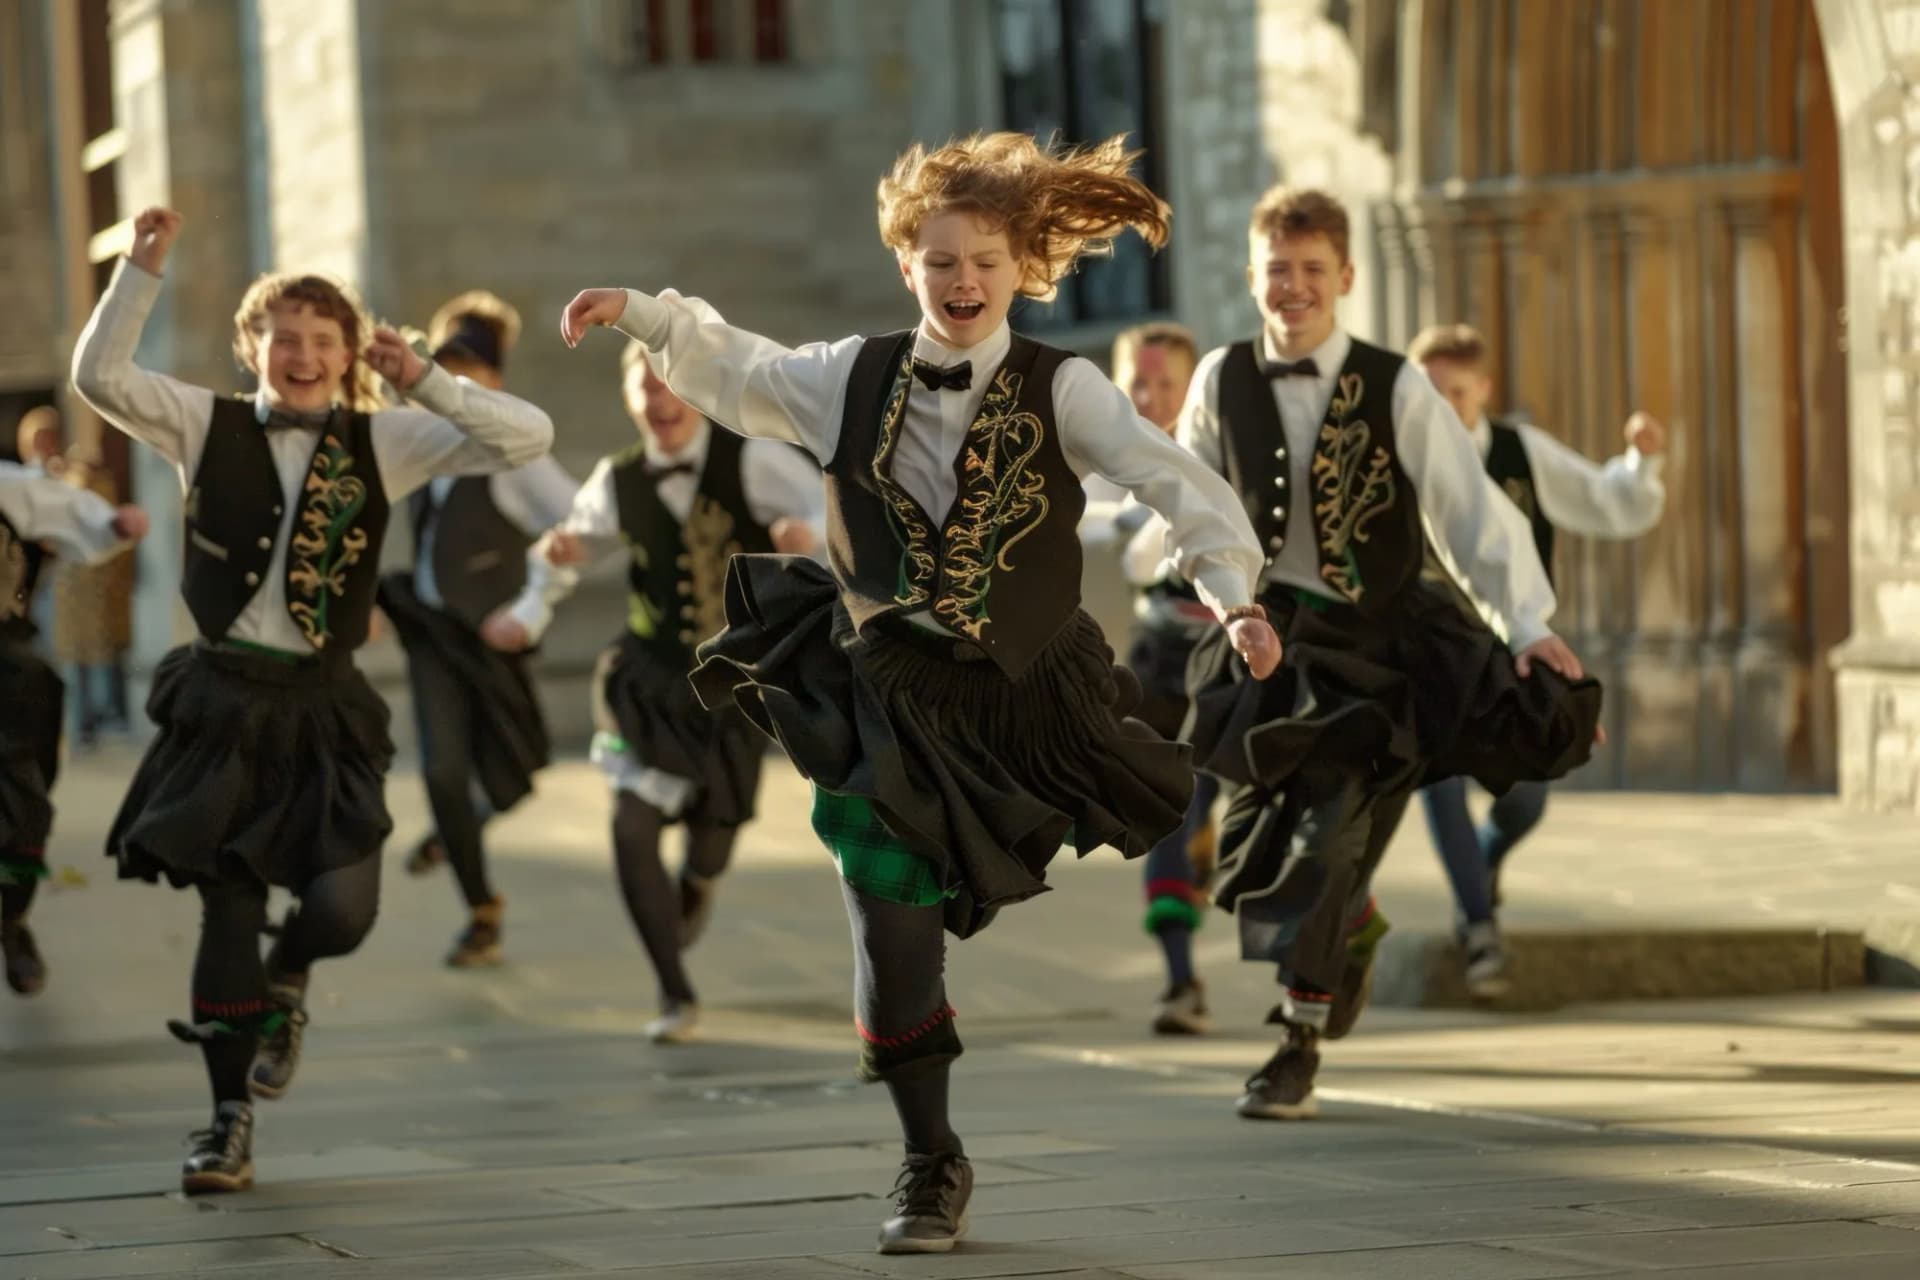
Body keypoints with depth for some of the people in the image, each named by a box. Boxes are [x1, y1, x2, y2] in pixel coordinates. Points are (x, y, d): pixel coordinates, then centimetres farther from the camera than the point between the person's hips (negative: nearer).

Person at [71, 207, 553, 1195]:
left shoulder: (381, 442, 2)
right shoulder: (208, 428, 2)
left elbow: (528, 438, -4)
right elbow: (98, 375, -10)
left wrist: (423, 383, -14)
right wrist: (143, 270, -18)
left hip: (324, 708, 0)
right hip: (222, 699, 0)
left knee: (342, 910, -10)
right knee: (227, 908, 0)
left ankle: (284, 982, 29)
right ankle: (229, 1123, 14)